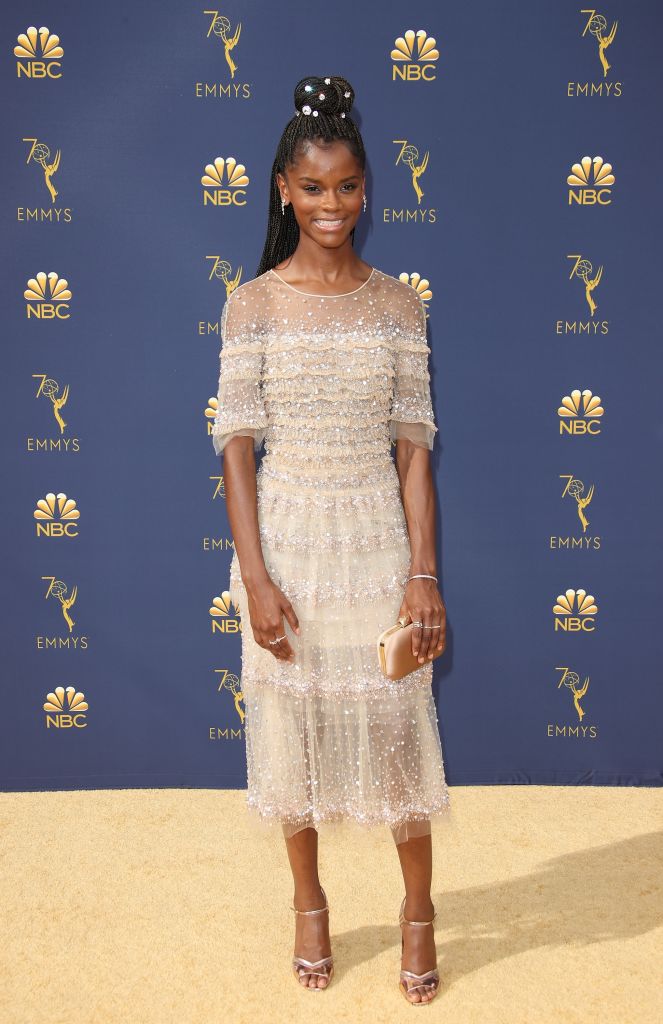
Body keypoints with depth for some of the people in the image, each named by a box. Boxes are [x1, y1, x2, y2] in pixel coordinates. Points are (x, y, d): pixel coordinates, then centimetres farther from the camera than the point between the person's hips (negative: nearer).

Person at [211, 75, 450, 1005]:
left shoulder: (398, 304, 1)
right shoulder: (253, 304, -2)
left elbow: (413, 444, 0)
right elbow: (237, 442, -4)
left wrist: (424, 573, -7)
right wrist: (254, 575, -11)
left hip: (378, 540, 0)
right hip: (288, 541, 0)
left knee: (397, 726, 6)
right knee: (292, 723, 11)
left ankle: (419, 914, 27)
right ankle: (310, 904, 33)